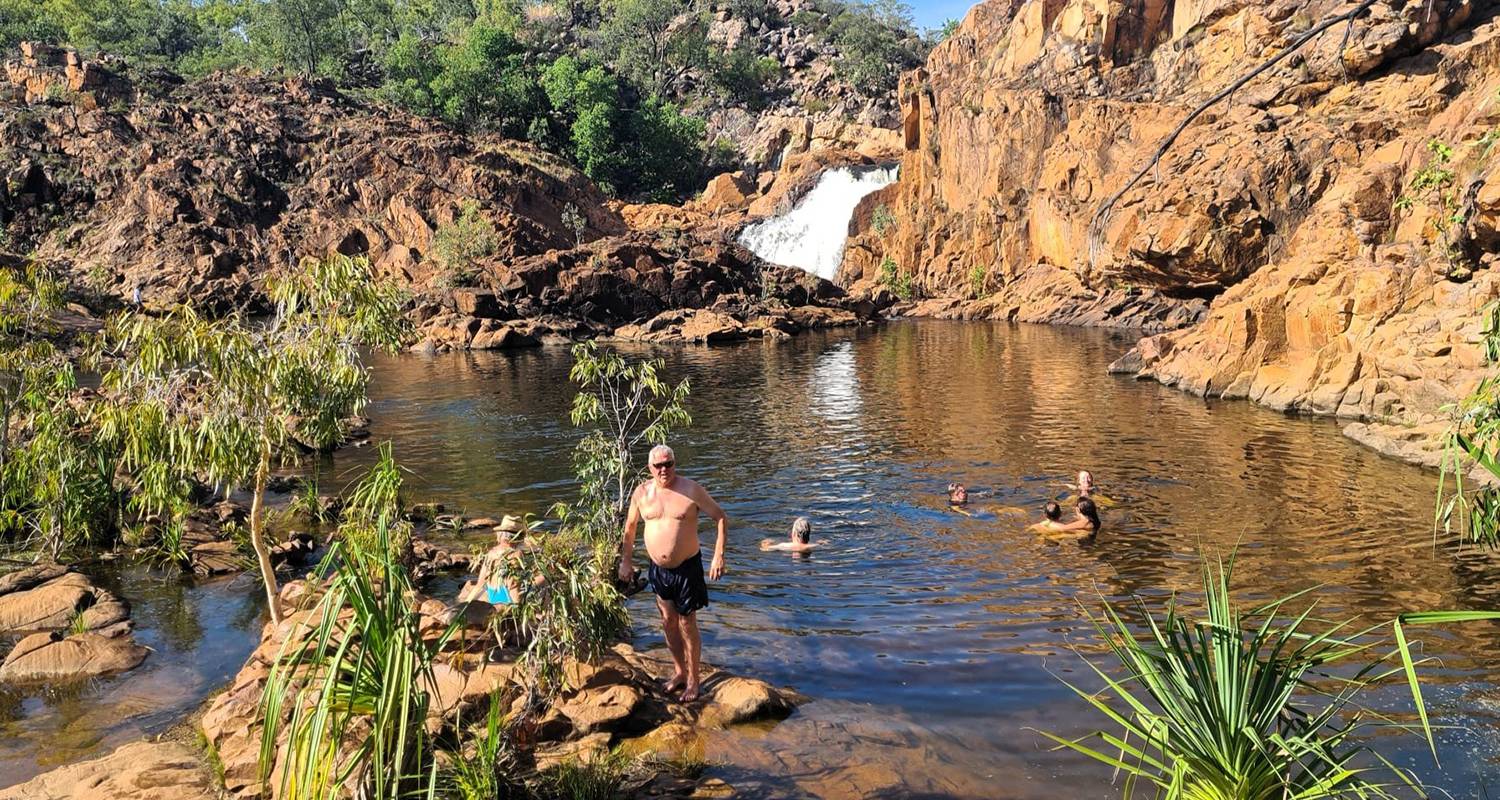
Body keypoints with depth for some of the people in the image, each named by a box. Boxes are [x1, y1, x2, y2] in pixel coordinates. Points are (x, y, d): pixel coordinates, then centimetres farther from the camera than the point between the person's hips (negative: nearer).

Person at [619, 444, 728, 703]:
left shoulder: (691, 490, -13)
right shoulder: (641, 493, -1)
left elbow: (721, 518, -8)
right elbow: (629, 528, 14)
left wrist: (718, 555, -15)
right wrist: (626, 561, 12)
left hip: (687, 567, -4)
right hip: (658, 569, 4)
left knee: (687, 624, 3)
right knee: (668, 622, 14)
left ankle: (693, 679, 18)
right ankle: (679, 671, 33)